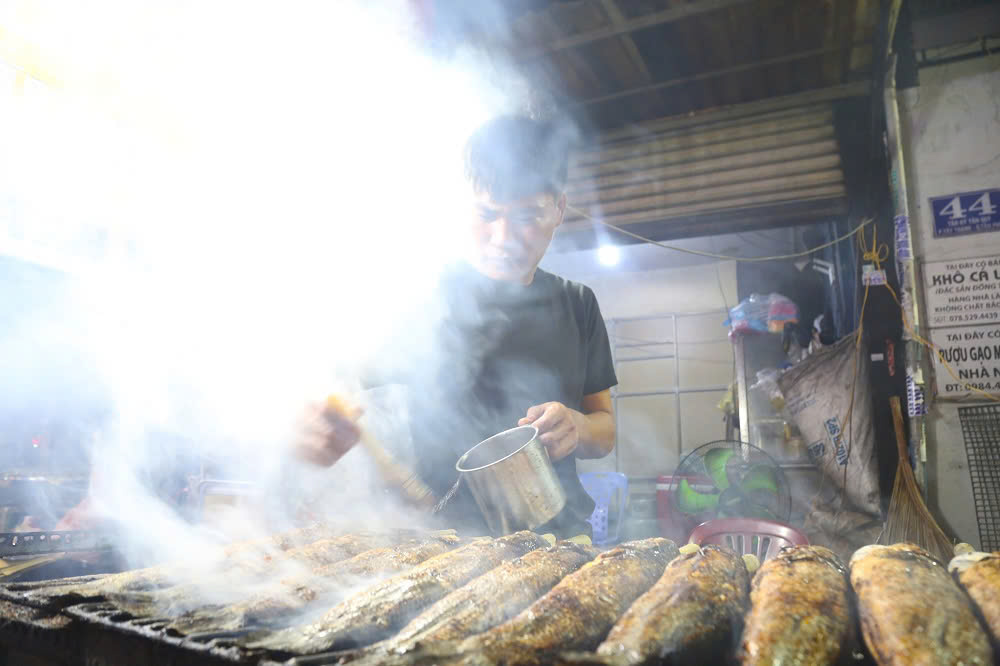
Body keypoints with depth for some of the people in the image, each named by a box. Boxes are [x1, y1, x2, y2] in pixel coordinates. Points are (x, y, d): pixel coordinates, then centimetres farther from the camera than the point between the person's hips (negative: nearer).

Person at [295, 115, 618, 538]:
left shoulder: (576, 306, 10)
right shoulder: (425, 296, 0)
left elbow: (605, 431, 15)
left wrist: (577, 428, -7)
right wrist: (320, 427, -21)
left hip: (557, 536, 3)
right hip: (442, 534, -3)